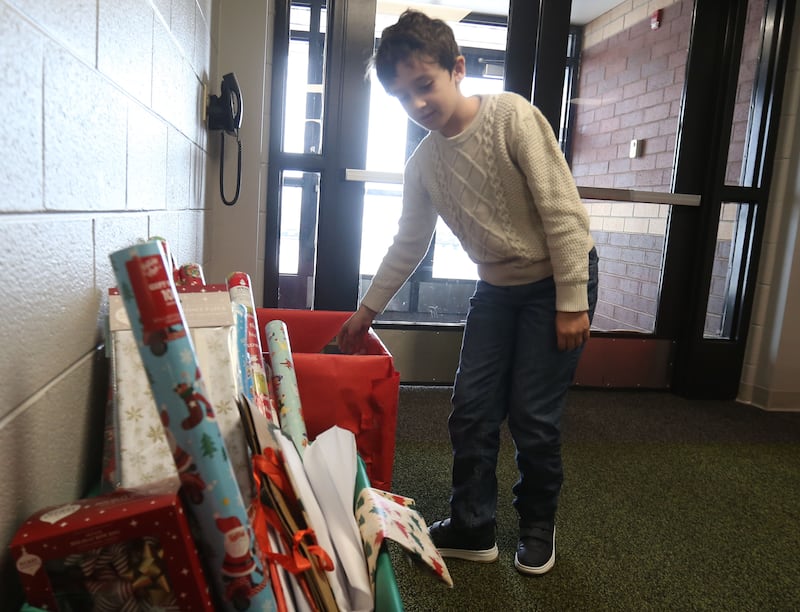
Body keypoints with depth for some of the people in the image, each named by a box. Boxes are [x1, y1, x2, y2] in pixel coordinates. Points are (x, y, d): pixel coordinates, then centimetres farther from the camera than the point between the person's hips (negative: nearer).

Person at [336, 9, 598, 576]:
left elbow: (563, 210, -18)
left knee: (533, 415, -2)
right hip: (497, 286, 5)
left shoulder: (512, 116, -17)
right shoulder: (423, 164, -1)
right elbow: (409, 244, 10)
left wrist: (572, 302, -19)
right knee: (471, 410, 3)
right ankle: (473, 527, 20)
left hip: (559, 279, -5)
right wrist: (367, 310, 14)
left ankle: (538, 526, 24)